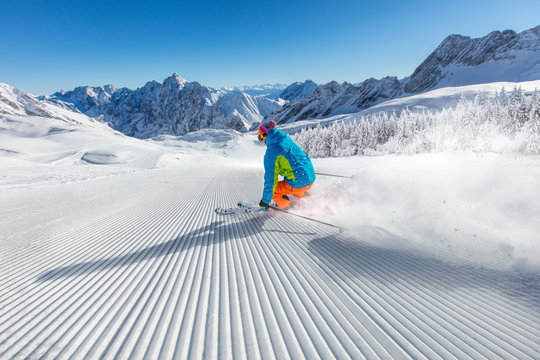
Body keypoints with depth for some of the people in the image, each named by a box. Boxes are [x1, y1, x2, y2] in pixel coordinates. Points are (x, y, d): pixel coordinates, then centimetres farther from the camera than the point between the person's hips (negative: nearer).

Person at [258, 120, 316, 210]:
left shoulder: (271, 152, -14)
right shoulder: (287, 139, 8)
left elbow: (270, 179, -12)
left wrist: (265, 202, -2)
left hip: (299, 183, -8)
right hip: (311, 178, 8)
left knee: (272, 189, 5)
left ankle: (287, 208, 14)